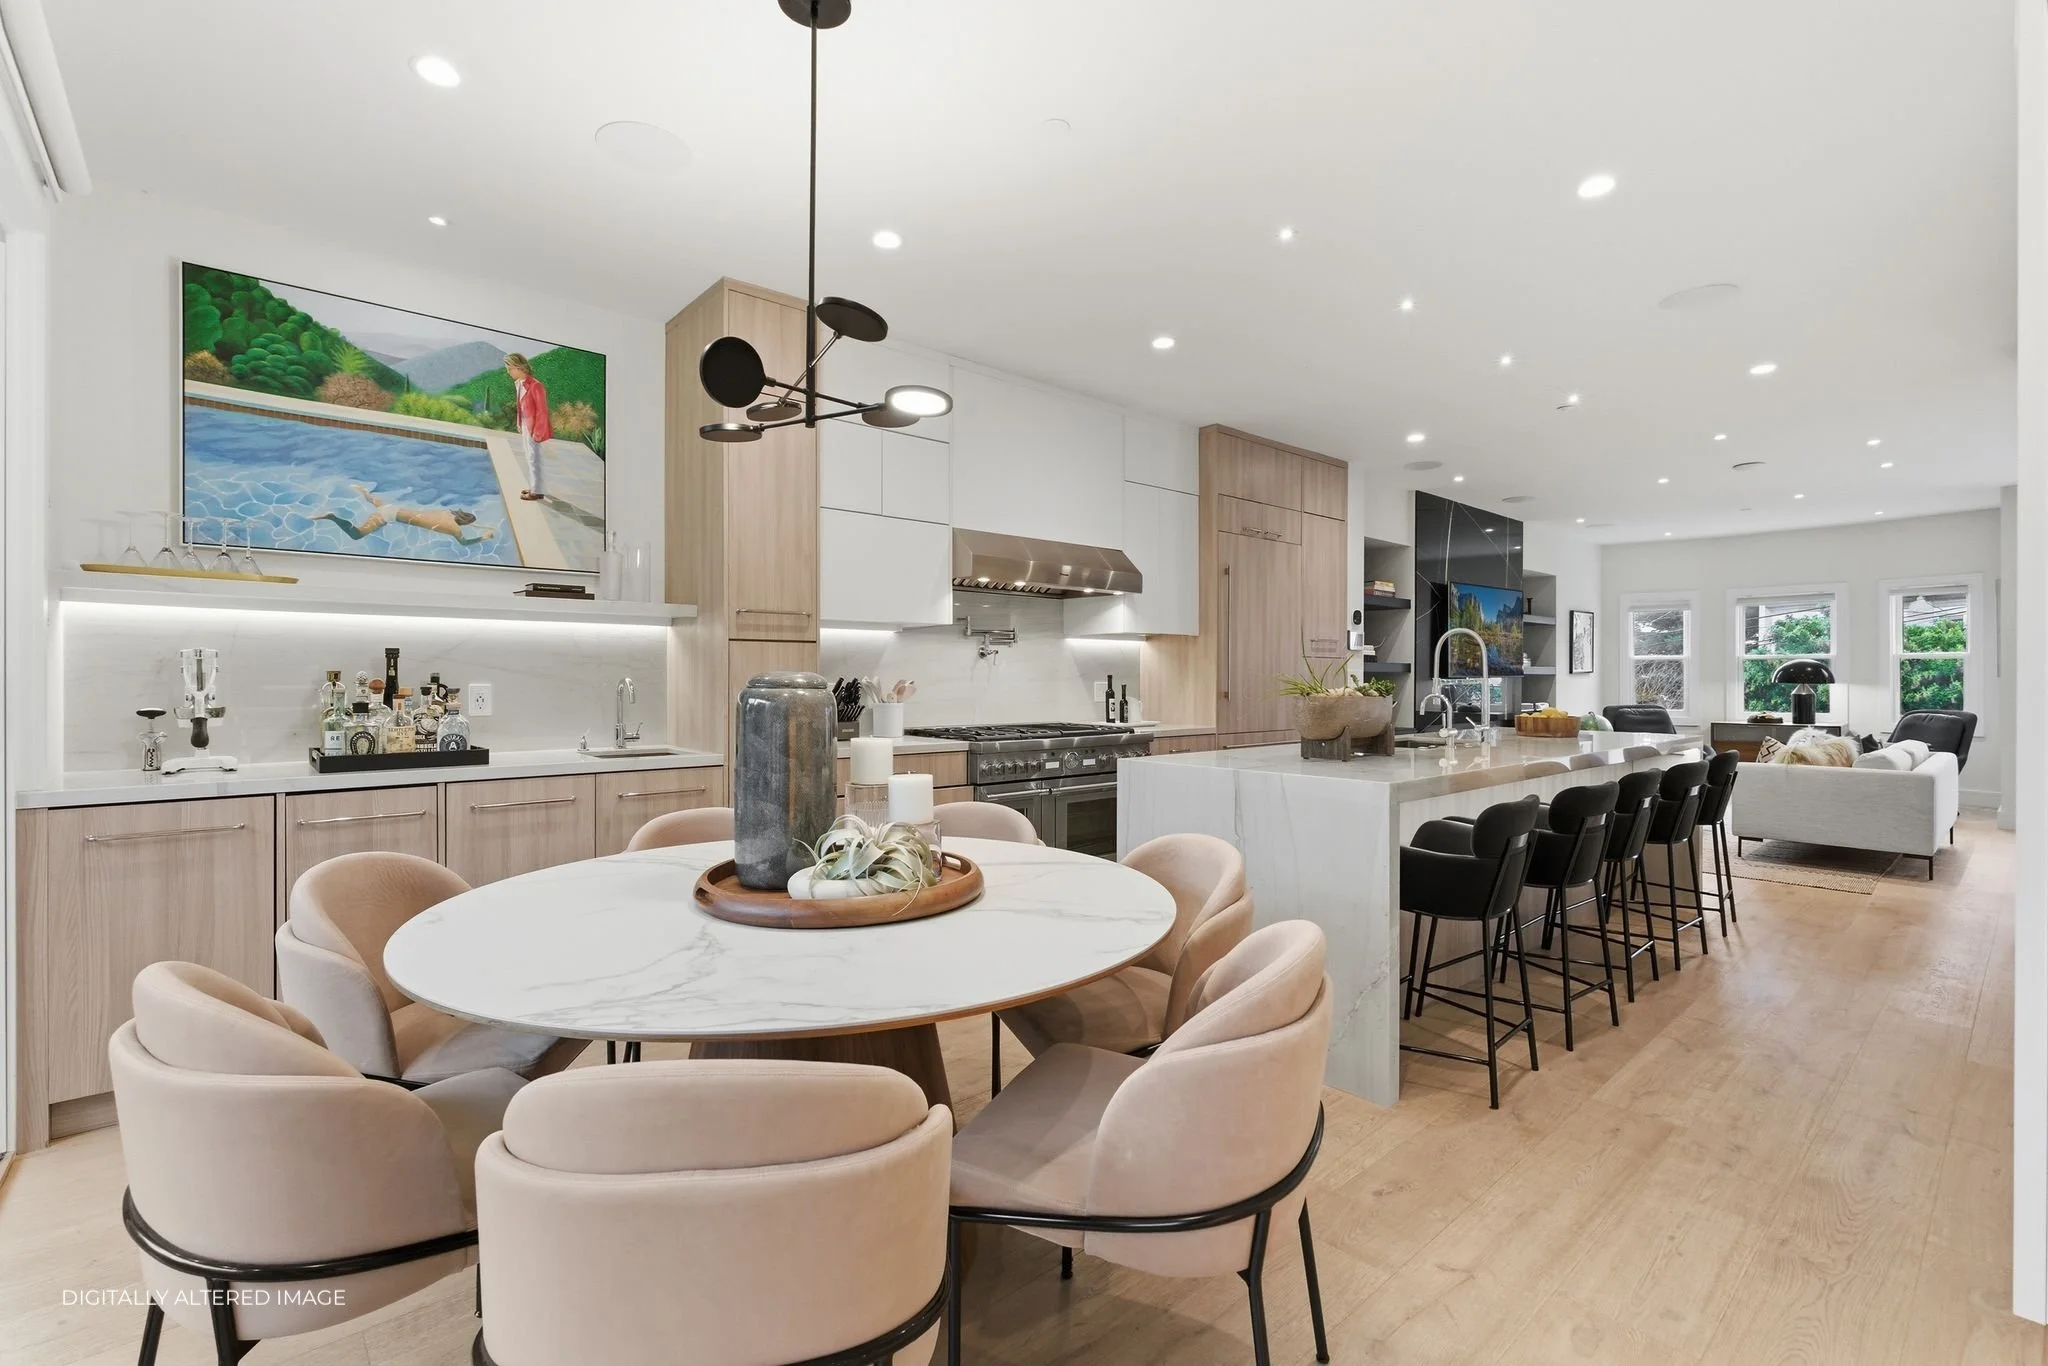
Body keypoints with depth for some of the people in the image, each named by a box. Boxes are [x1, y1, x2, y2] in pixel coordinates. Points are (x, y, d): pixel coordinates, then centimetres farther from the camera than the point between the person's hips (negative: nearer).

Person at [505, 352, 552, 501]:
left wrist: (537, 432, -17)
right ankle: (534, 486, 28)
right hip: (526, 426, 9)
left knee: (535, 458, 0)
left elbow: (542, 411, -18)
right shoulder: (519, 384, 4)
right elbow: (522, 406, 13)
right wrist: (520, 425, 15)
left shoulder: (535, 386, -21)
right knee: (530, 457, 16)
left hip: (535, 428, -9)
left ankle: (538, 491, 9)